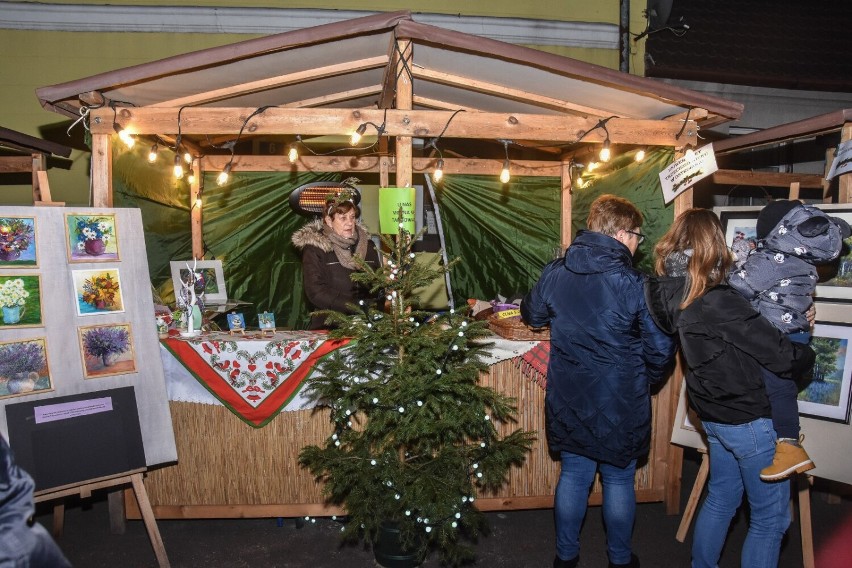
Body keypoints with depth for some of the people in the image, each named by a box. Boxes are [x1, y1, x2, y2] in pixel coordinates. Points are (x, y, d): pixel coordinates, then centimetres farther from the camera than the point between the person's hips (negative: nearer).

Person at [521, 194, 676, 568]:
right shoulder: (634, 283, -18)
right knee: (619, 481, 17)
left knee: (573, 476, 19)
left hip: (568, 401, 4)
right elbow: (660, 349, -13)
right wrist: (646, 380, 7)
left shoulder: (554, 273, -5)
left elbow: (532, 315, 12)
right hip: (619, 406, -3)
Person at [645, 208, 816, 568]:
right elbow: (782, 356, -21)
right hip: (749, 419, -8)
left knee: (722, 496, 25)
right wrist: (807, 354, 0)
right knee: (771, 517, 10)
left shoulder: (676, 296, -3)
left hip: (714, 414, 8)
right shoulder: (717, 301, -27)